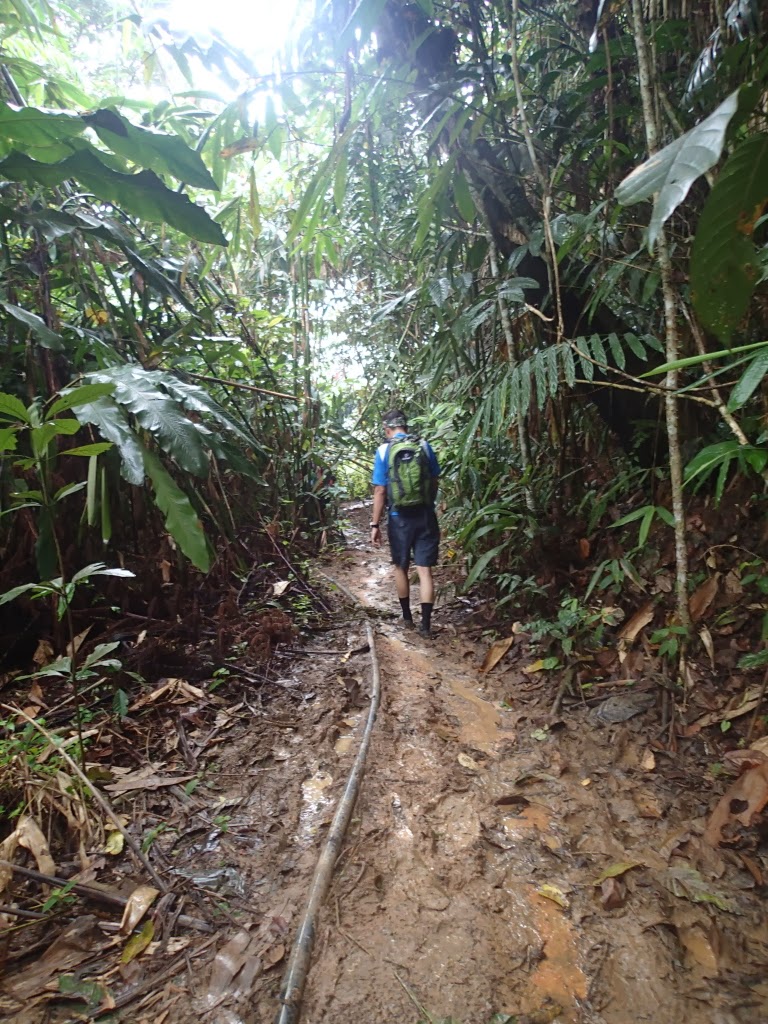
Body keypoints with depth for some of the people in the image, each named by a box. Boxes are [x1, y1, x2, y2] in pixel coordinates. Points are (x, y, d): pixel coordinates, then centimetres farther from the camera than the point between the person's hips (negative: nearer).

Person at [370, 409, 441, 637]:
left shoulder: (383, 450, -6)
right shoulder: (424, 446, 1)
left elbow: (380, 491, -9)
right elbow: (434, 483, 8)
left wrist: (375, 525, -3)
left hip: (400, 518, -1)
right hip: (425, 516, 2)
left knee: (401, 567, 16)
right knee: (425, 570, 2)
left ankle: (407, 616, 28)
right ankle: (426, 623, 2)